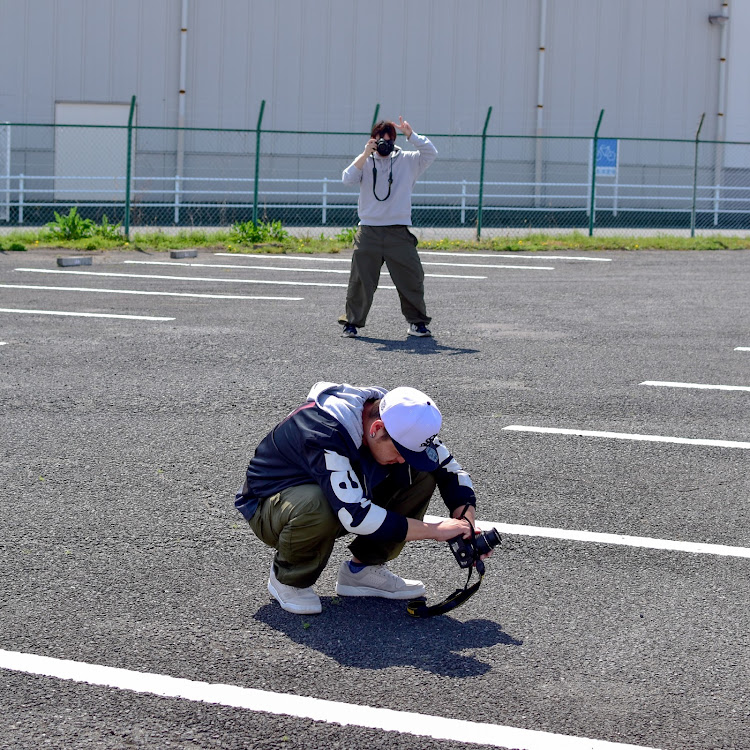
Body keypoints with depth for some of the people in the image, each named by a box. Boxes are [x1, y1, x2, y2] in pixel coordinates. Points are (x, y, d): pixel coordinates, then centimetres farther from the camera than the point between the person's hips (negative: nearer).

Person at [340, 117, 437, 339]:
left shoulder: (407, 161, 7)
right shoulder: (365, 162, 8)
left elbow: (430, 153, -6)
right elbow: (347, 179, -7)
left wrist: (410, 135, -15)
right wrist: (366, 154, -13)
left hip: (399, 231, 0)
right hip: (368, 231, 0)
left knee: (411, 277, -1)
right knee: (360, 279, 0)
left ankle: (416, 322, 13)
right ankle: (352, 322, 10)